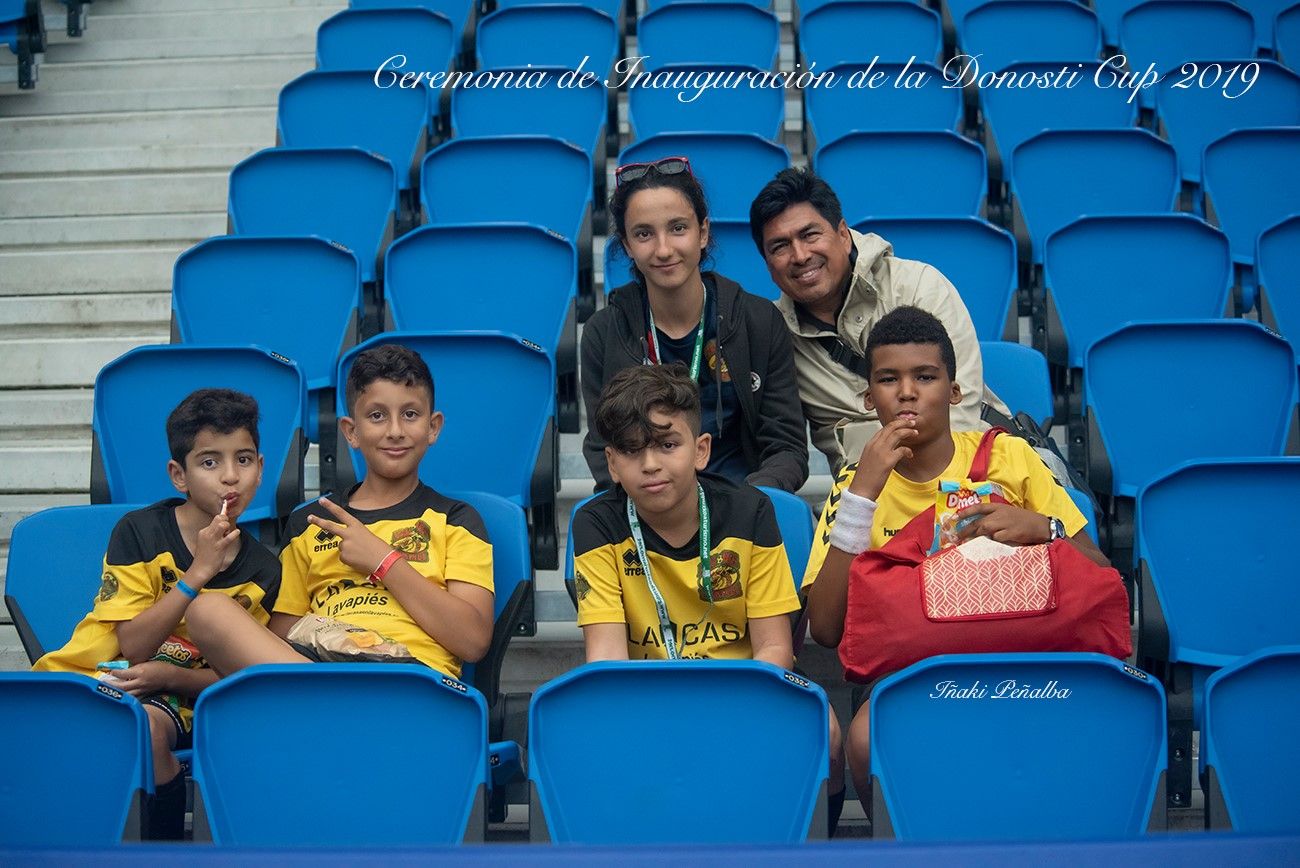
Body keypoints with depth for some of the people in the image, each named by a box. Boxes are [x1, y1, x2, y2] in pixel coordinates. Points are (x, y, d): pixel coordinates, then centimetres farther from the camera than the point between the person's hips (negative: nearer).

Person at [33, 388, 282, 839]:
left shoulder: (261, 571, 2)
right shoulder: (138, 531, -5)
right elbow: (131, 648, -10)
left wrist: (169, 675, -19)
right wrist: (198, 574, -19)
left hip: (173, 693, 1)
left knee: (146, 726, -34)